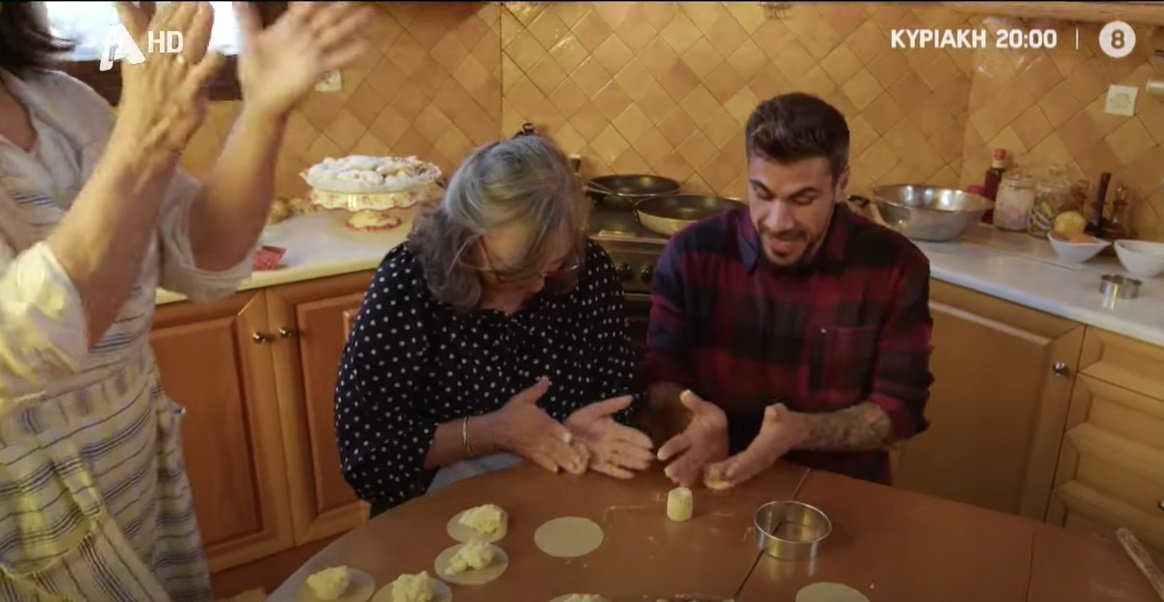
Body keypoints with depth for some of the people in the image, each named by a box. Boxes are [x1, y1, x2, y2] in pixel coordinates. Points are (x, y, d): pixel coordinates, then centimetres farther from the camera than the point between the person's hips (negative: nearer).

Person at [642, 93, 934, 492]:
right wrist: (694, 420, -27)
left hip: (840, 488, 1)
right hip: (717, 483, 0)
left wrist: (800, 433, -24)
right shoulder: (693, 253, -6)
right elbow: (660, 376, -4)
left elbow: (899, 409, -7)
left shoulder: (896, 267, -7)